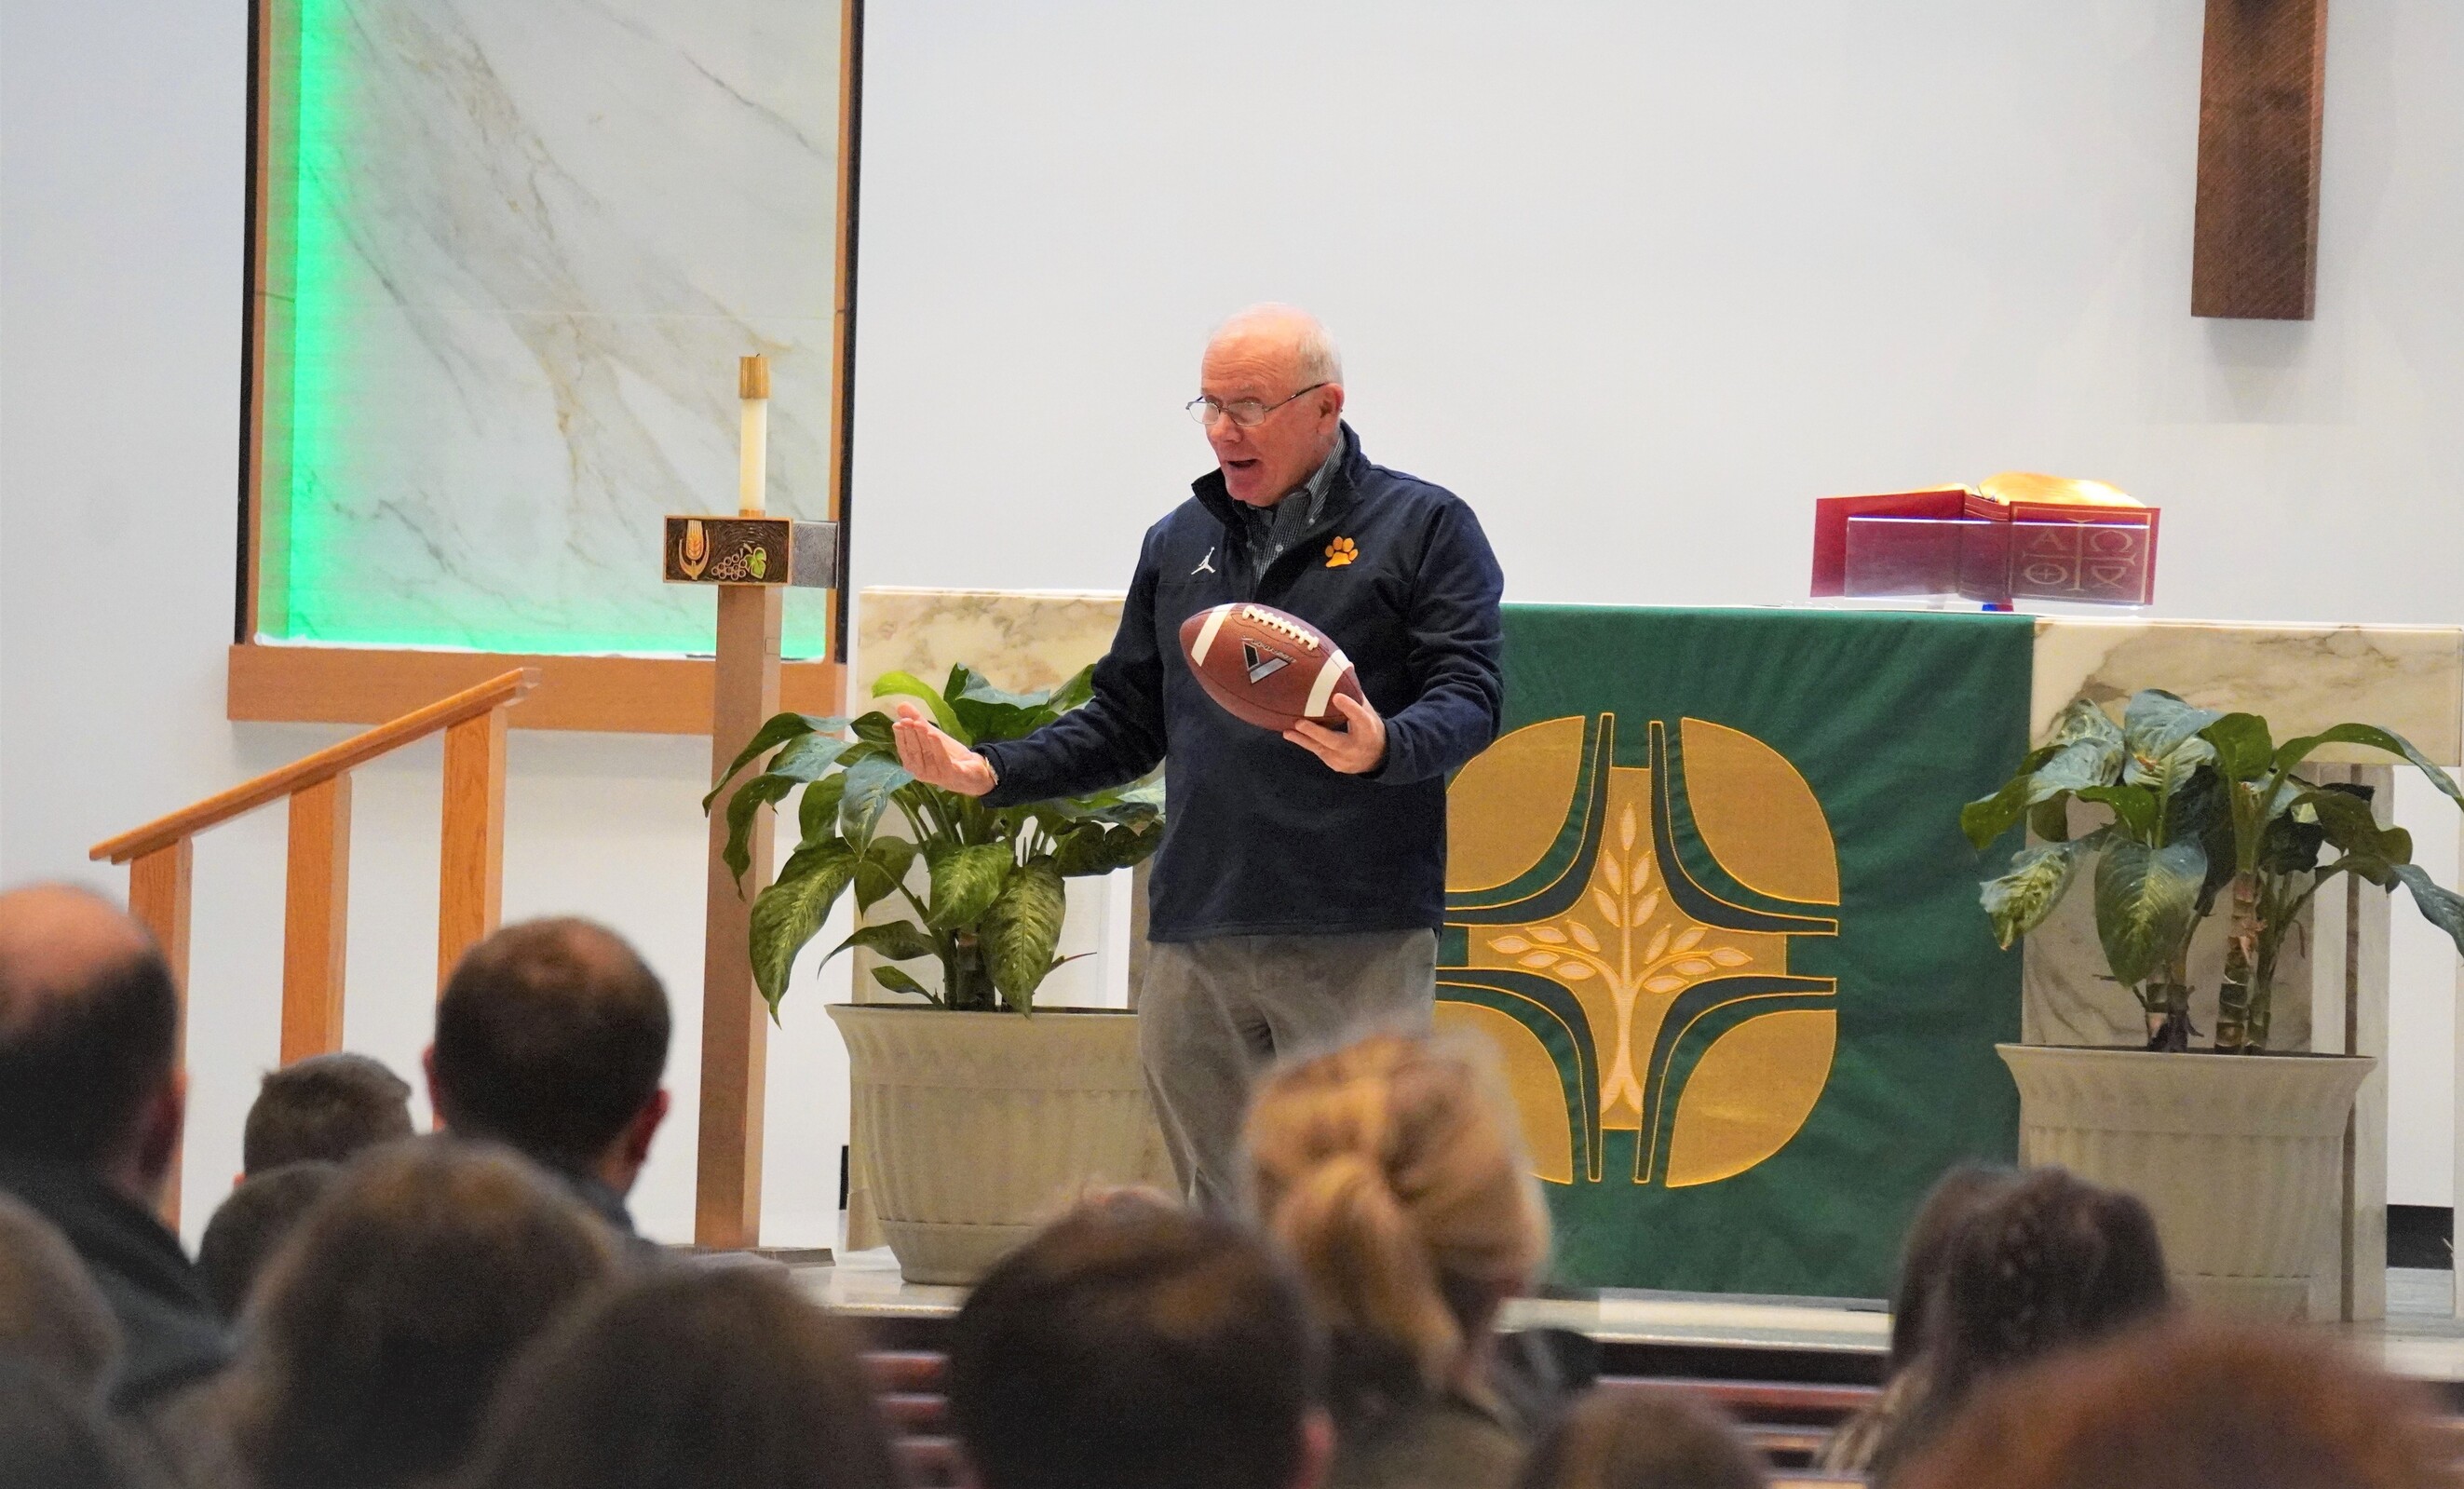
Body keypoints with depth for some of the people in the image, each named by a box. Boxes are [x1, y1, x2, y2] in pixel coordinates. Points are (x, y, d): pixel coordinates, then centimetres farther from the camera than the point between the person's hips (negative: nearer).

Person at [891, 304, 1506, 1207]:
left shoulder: (1423, 527, 5)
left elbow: (1469, 693, -5)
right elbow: (1126, 724, 24)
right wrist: (990, 773, 9)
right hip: (1196, 943, 5)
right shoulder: (1179, 543, 21)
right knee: (1221, 1210, 5)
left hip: (1357, 938, -5)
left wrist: (1384, 748, -26)